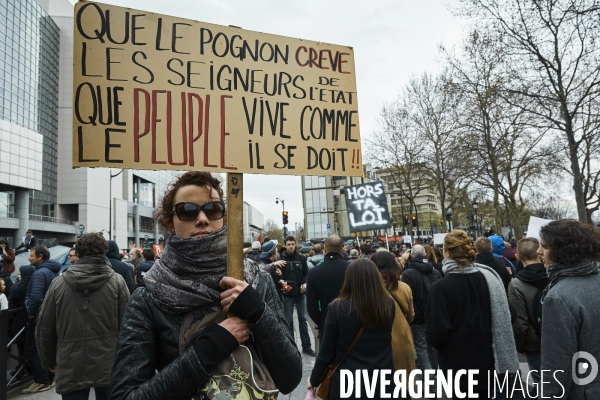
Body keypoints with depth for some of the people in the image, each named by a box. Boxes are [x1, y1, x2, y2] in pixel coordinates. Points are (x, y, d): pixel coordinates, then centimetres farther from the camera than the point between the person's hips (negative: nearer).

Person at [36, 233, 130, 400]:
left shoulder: (58, 283, -2)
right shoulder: (117, 281, -6)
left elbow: (44, 328, 4)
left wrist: (49, 360, 19)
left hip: (71, 368, 0)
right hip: (109, 365, 0)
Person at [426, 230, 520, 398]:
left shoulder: (441, 287, -22)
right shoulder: (488, 278, -6)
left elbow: (437, 334, -23)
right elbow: (503, 319, 3)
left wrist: (435, 341, -1)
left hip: (458, 366, -5)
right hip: (487, 362, 5)